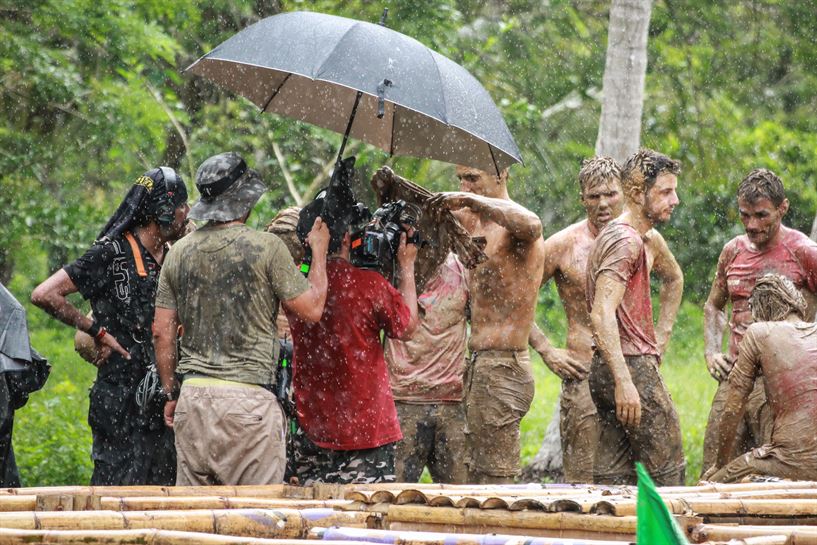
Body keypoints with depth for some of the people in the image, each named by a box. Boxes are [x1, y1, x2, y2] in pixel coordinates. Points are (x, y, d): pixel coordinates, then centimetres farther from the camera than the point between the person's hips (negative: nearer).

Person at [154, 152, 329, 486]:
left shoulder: (180, 252, 9)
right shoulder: (266, 248, -7)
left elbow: (162, 331, 10)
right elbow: (311, 308, -1)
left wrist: (171, 393, 19)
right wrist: (319, 251, 13)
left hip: (193, 396, 5)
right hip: (249, 394, -5)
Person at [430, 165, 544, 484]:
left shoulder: (511, 227, -13)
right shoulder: (471, 220, 14)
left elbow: (531, 226, -37)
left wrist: (471, 199, -35)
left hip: (501, 367, -9)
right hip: (477, 364, 9)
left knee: (493, 479, -11)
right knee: (474, 476, 10)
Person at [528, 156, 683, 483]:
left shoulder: (647, 240, 8)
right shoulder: (564, 245, -3)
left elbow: (674, 280, 29)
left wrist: (661, 336, 19)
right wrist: (546, 351, -2)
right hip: (585, 375, -3)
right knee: (583, 482, -5)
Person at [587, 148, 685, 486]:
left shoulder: (615, 235, 19)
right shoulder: (626, 240, -14)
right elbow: (602, 315, -23)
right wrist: (624, 381, -28)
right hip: (633, 367, -10)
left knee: (613, 477, 8)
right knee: (668, 471, -7)